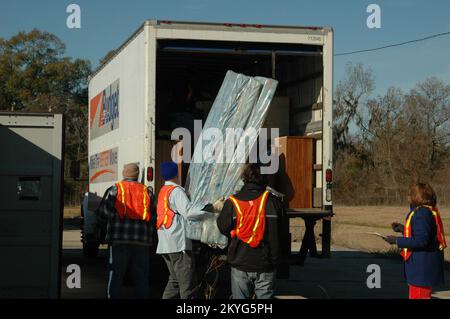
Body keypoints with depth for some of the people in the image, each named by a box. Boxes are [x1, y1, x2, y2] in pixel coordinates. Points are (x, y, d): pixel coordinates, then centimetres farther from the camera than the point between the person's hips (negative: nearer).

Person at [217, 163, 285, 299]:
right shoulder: (273, 201, -7)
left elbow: (223, 228, 2)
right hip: (266, 266, 0)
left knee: (239, 297, 11)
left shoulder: (232, 203, -8)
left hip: (240, 264, 0)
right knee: (265, 296, 9)